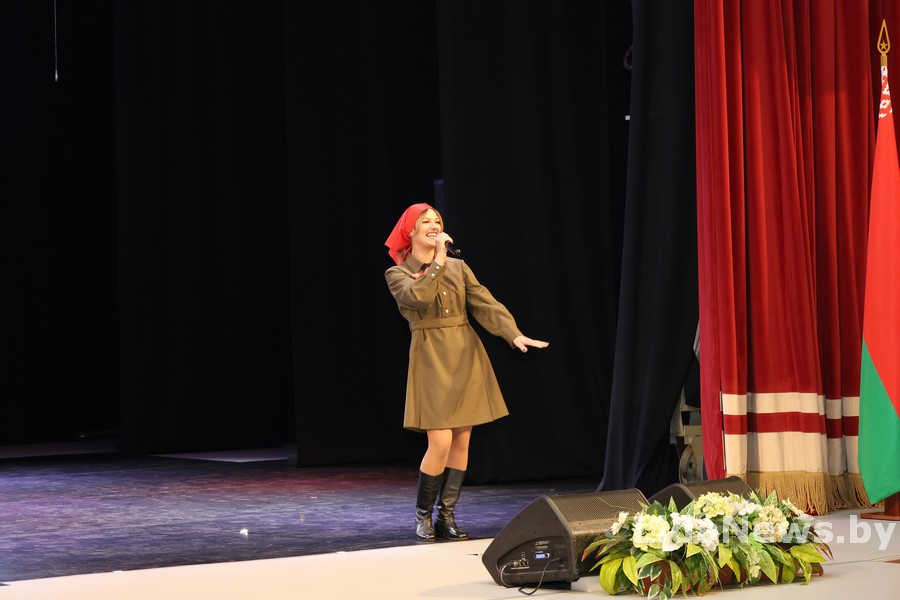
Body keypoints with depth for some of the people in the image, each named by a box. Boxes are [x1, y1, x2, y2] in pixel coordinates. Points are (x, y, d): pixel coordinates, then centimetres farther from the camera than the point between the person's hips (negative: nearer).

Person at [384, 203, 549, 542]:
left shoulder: (458, 268, 12)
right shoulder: (398, 275, 2)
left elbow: (486, 305, 1)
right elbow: (419, 298, -20)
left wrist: (514, 334, -12)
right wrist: (438, 261, -17)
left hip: (466, 355, 4)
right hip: (431, 358, -4)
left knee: (462, 440, 3)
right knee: (440, 442, -12)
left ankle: (447, 518, 12)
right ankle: (423, 516, 6)